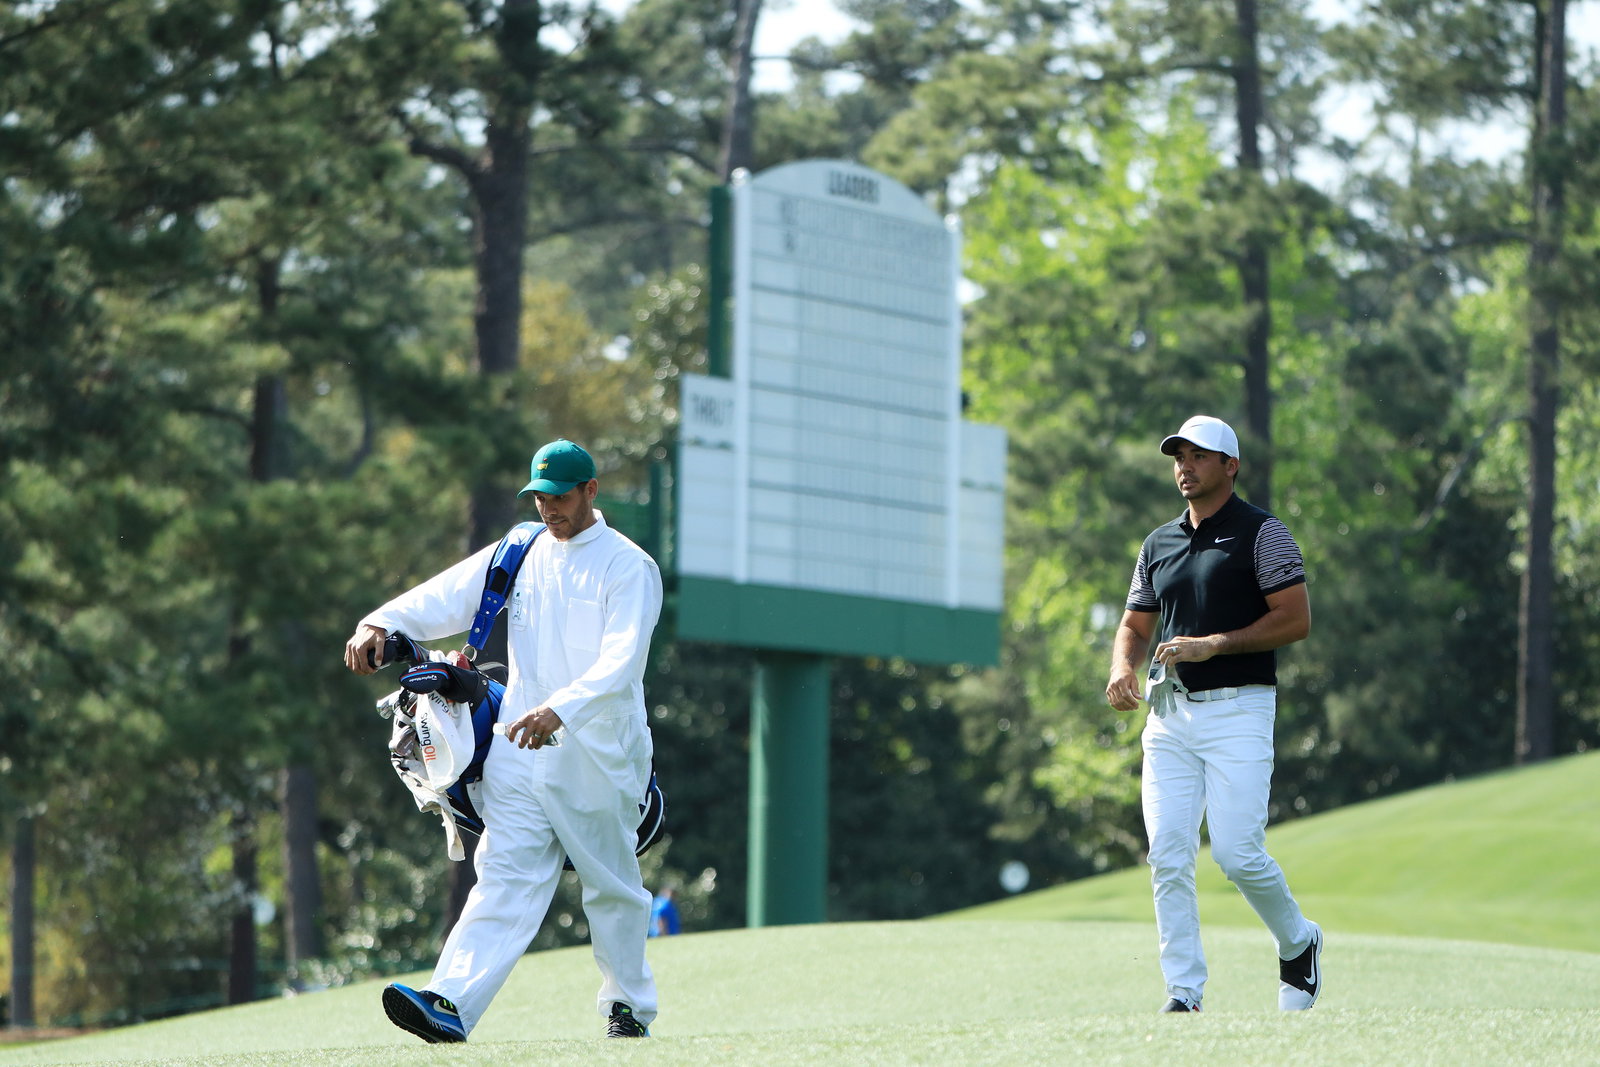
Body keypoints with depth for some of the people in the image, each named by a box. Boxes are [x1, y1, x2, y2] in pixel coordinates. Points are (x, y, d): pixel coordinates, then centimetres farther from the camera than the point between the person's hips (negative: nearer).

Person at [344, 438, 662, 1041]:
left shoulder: (629, 567, -7)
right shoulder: (519, 555, 11)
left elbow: (620, 664, -20)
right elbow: (444, 598, 2)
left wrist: (560, 710, -36)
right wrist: (381, 624, -18)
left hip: (598, 755, -3)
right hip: (521, 750, 4)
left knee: (613, 886, 9)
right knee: (505, 877, -9)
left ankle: (629, 1007, 27)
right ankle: (450, 1004, -23)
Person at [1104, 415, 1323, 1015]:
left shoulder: (1261, 533, 0)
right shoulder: (1159, 544, 18)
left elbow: (1296, 620, -7)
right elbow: (1135, 625, 23)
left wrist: (1214, 644, -15)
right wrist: (1123, 668, 0)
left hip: (1238, 710, -5)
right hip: (1170, 713, 5)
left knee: (1237, 852, -12)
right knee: (1167, 855, -5)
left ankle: (1299, 944, 14)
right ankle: (1183, 993, -1)